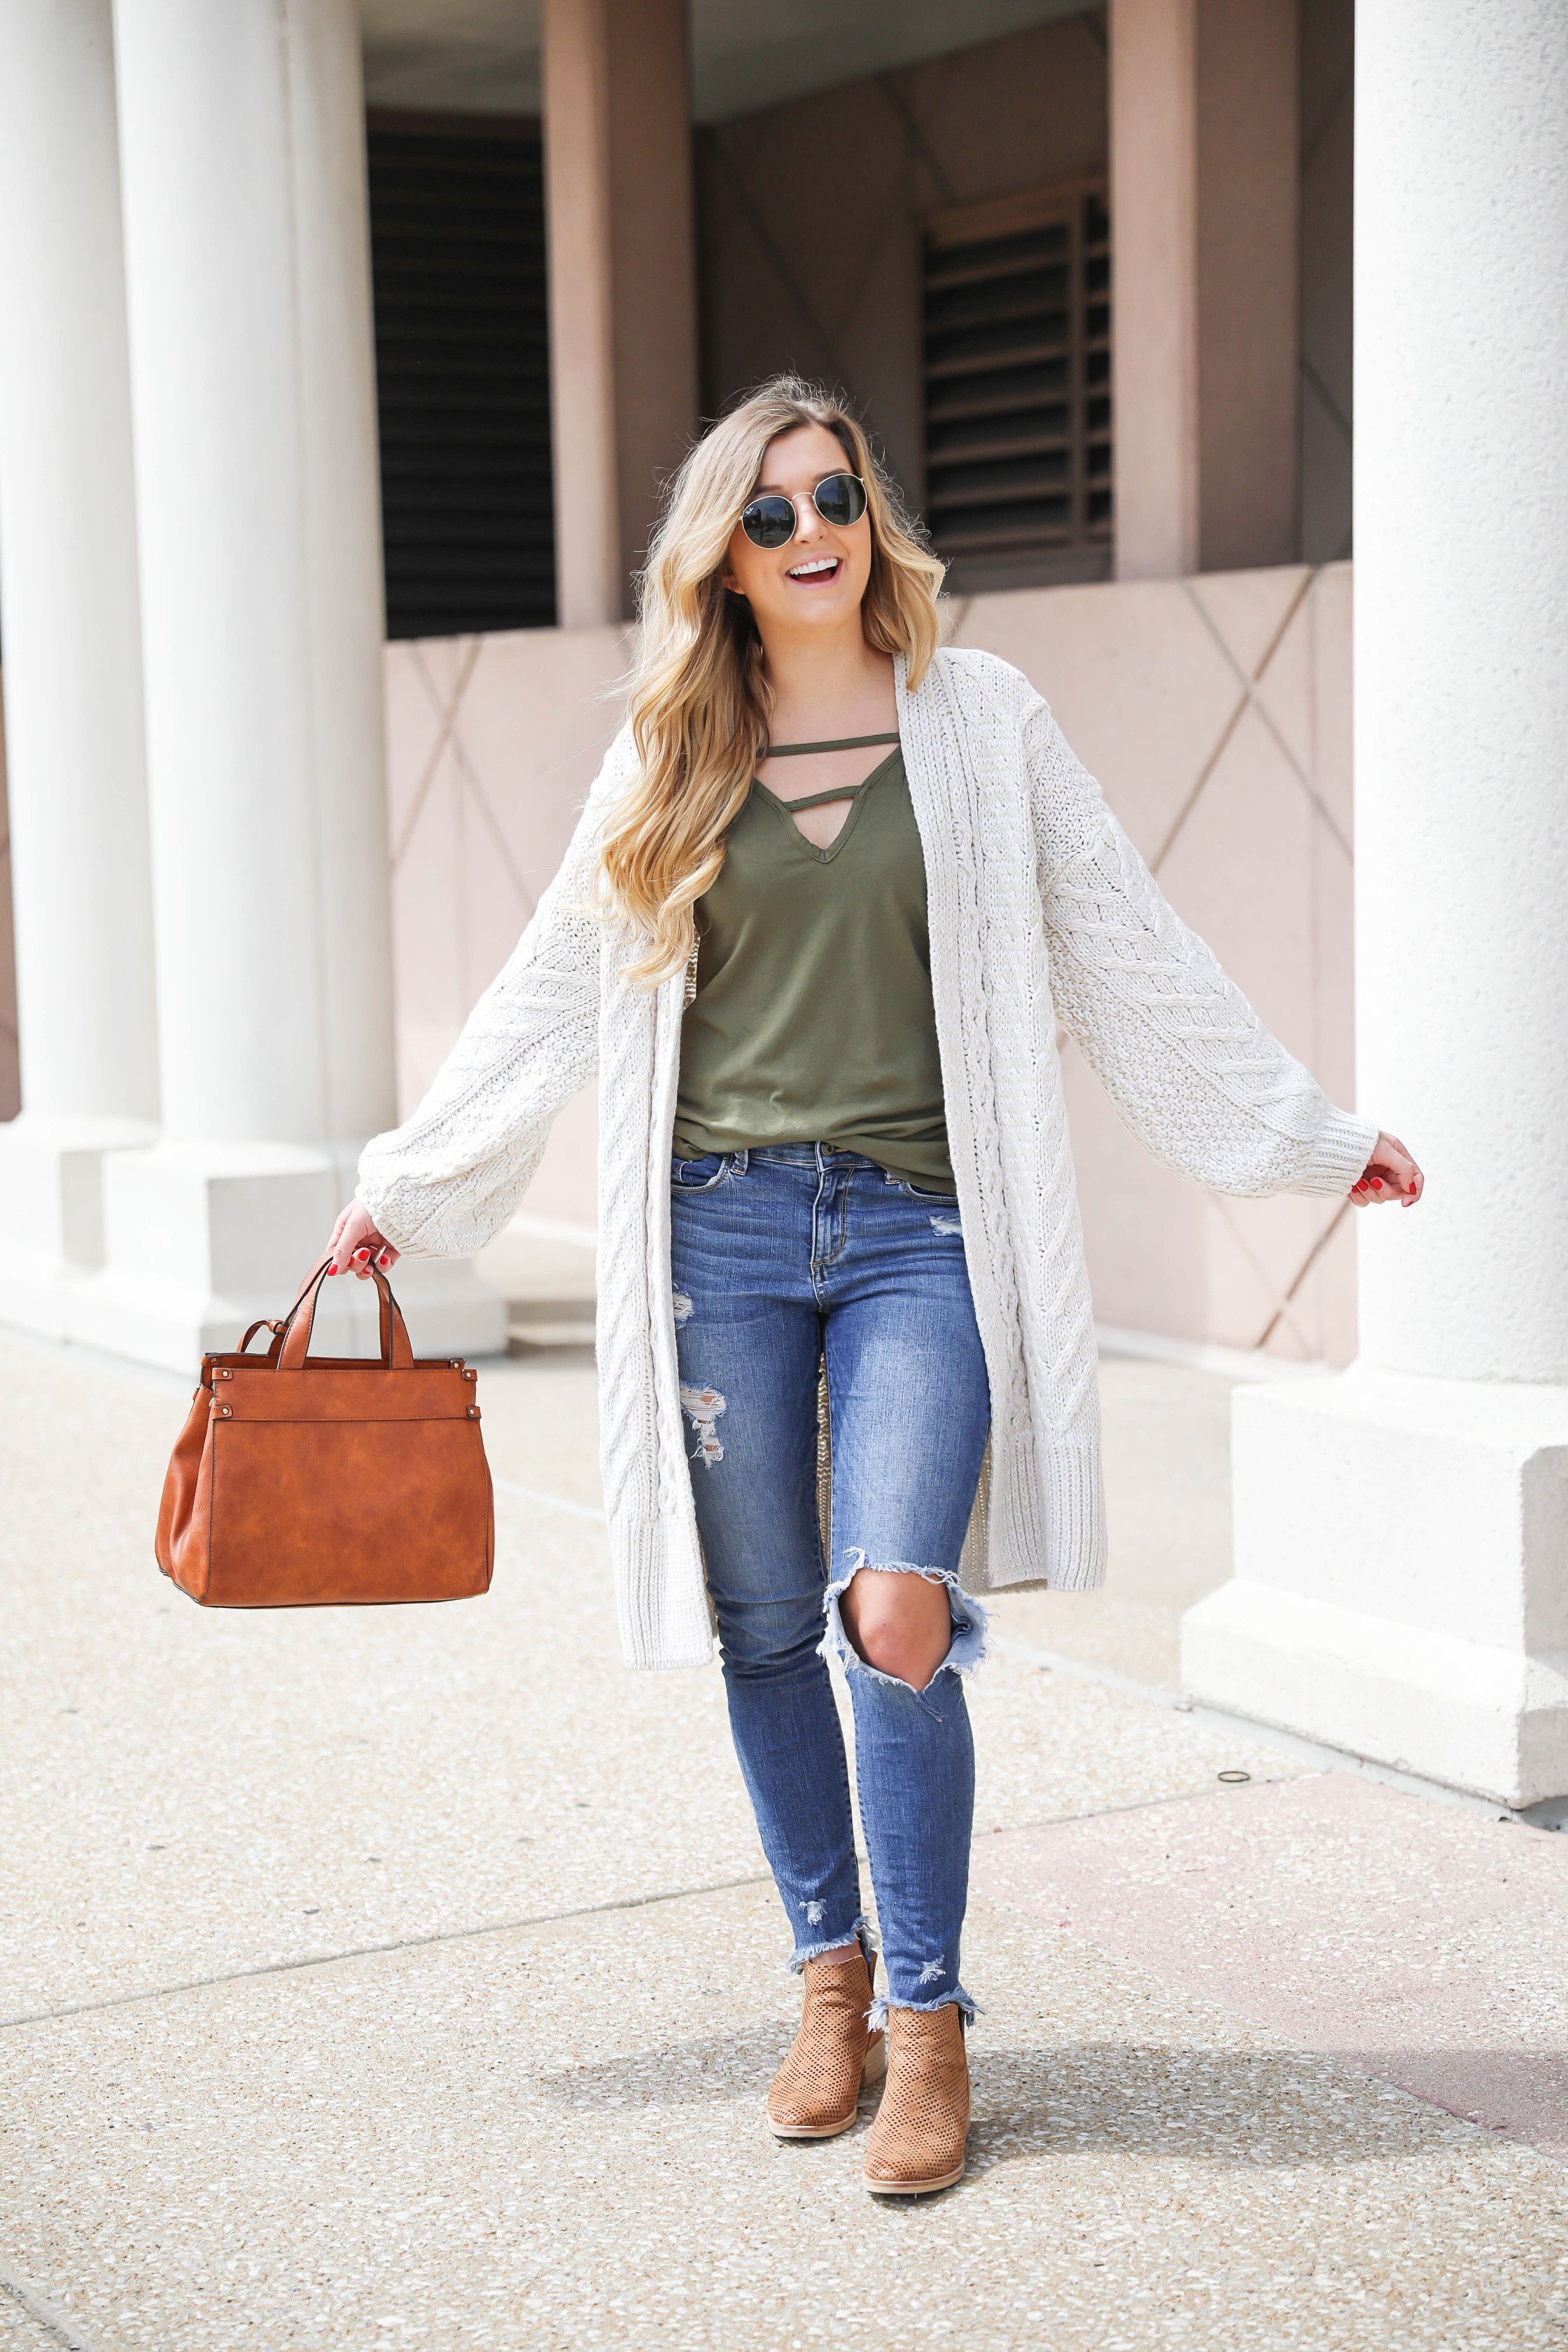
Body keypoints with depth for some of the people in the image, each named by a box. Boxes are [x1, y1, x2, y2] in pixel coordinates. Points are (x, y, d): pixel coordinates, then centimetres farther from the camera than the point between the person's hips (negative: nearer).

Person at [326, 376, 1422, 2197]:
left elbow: (1129, 954, 11)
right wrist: (404, 1193, 17)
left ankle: (927, 2017, 1)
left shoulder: (980, 718, 6)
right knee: (766, 1633, 5)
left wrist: (1310, 1137, 13)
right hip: (723, 1227, 2)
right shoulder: (668, 752, 9)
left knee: (897, 1614, -15)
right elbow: (553, 991, 15)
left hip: (921, 1228, -2)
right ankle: (831, 1975, 24)